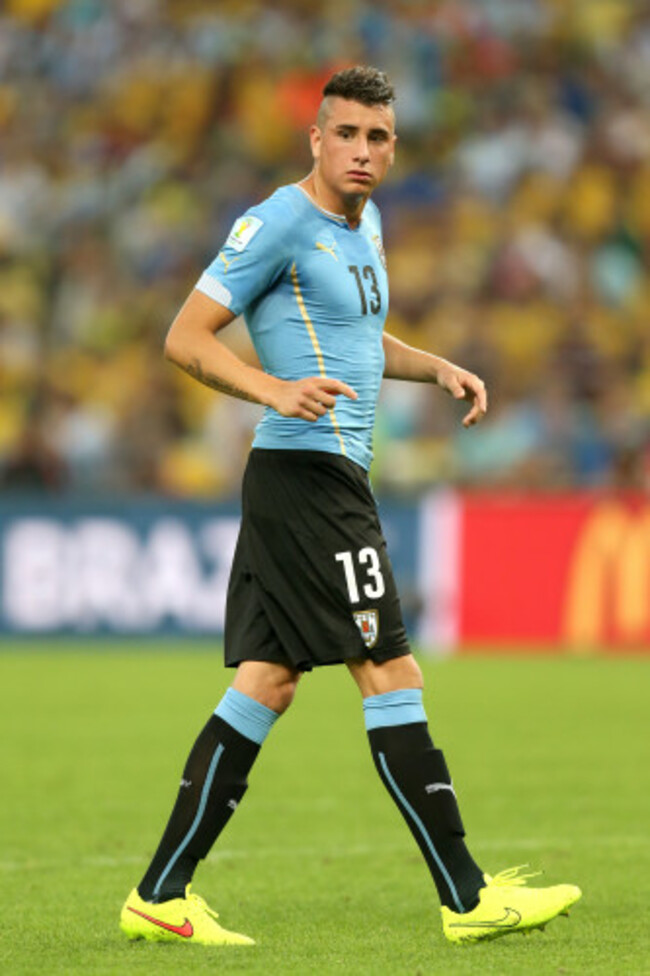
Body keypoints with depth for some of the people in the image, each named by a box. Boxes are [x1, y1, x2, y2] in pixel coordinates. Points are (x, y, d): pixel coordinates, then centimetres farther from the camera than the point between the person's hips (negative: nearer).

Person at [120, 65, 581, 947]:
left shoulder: (362, 225, 17)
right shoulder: (280, 223, -11)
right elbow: (186, 337, -13)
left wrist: (438, 369, 19)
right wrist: (276, 390, -27)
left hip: (324, 474, 10)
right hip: (307, 469, -10)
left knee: (267, 682, 7)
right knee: (391, 676, -8)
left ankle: (161, 895, 8)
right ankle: (467, 899, -6)